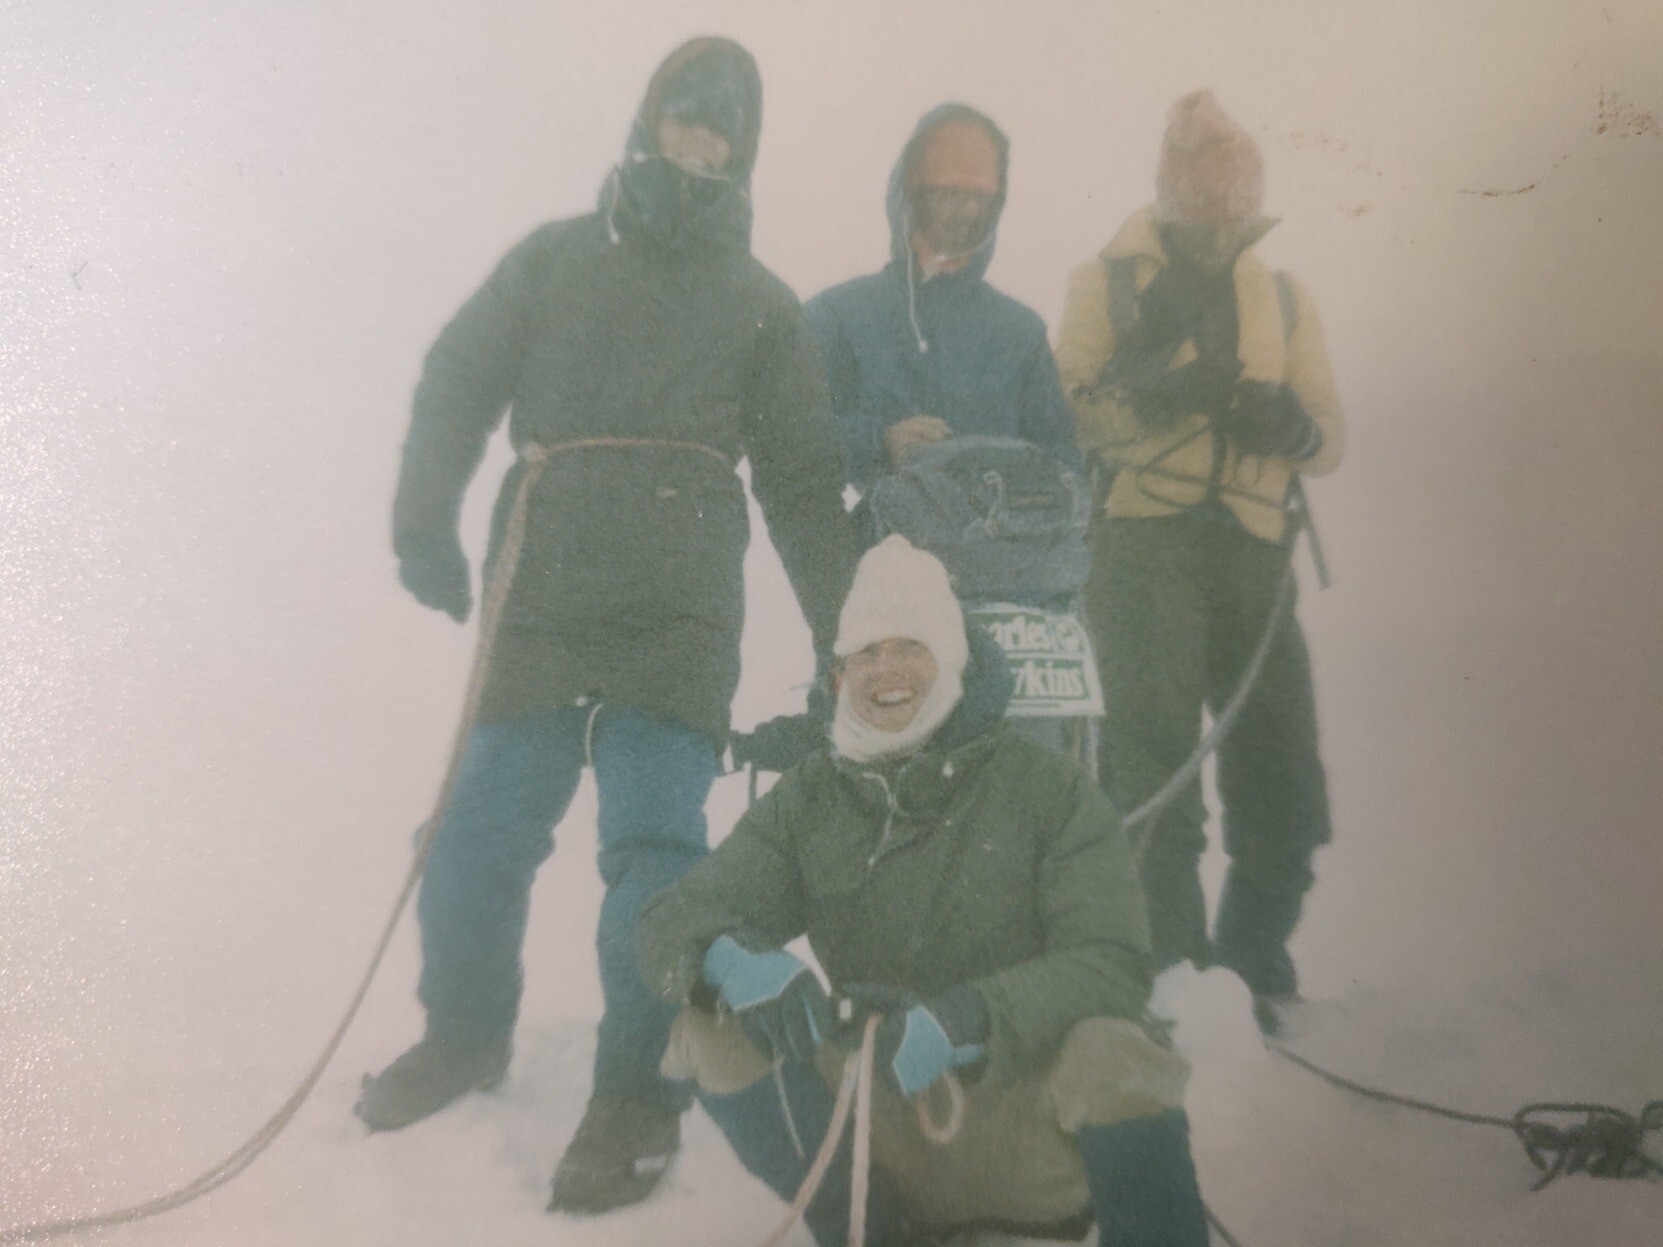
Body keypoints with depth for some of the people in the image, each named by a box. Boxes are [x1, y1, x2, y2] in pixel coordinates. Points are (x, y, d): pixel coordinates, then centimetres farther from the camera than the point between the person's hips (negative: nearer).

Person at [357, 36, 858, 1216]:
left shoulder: (763, 306, 14)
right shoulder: (554, 260, 13)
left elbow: (804, 483, 13)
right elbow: (457, 385, 9)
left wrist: (841, 629, 6)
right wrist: (427, 523, -6)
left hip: (682, 615, -1)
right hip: (540, 602, 1)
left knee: (653, 843, -11)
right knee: (481, 835, 5)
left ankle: (635, 1094, 2)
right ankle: (465, 1032, 29)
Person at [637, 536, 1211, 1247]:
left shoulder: (1051, 791, -4)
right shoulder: (806, 804, 3)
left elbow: (1112, 965, -14)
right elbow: (673, 922, -5)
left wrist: (966, 1018, -32)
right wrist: (732, 961, -30)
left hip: (1030, 1130, -2)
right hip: (883, 1128, 3)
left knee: (1108, 1055, -33)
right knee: (715, 1020, -17)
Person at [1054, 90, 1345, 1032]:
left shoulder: (1283, 299, 18)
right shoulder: (1108, 284, 8)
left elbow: (1332, 438, 15)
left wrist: (1291, 424, -8)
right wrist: (1150, 382, -17)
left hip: (1255, 549, 4)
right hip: (1144, 545, -3)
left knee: (1283, 774, 3)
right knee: (1154, 768, -5)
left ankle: (1256, 958, 21)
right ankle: (1172, 967, 4)